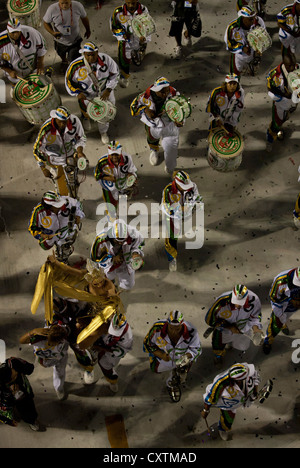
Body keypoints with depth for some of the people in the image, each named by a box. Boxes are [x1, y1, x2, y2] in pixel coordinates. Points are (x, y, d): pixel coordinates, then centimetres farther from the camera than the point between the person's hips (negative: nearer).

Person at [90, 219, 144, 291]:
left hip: (125, 262, 1)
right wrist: (112, 259, -34)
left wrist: (136, 252, -29)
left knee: (127, 286, 18)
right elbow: (94, 257, -23)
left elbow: (140, 242, -9)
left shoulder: (133, 235, -35)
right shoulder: (101, 239, -39)